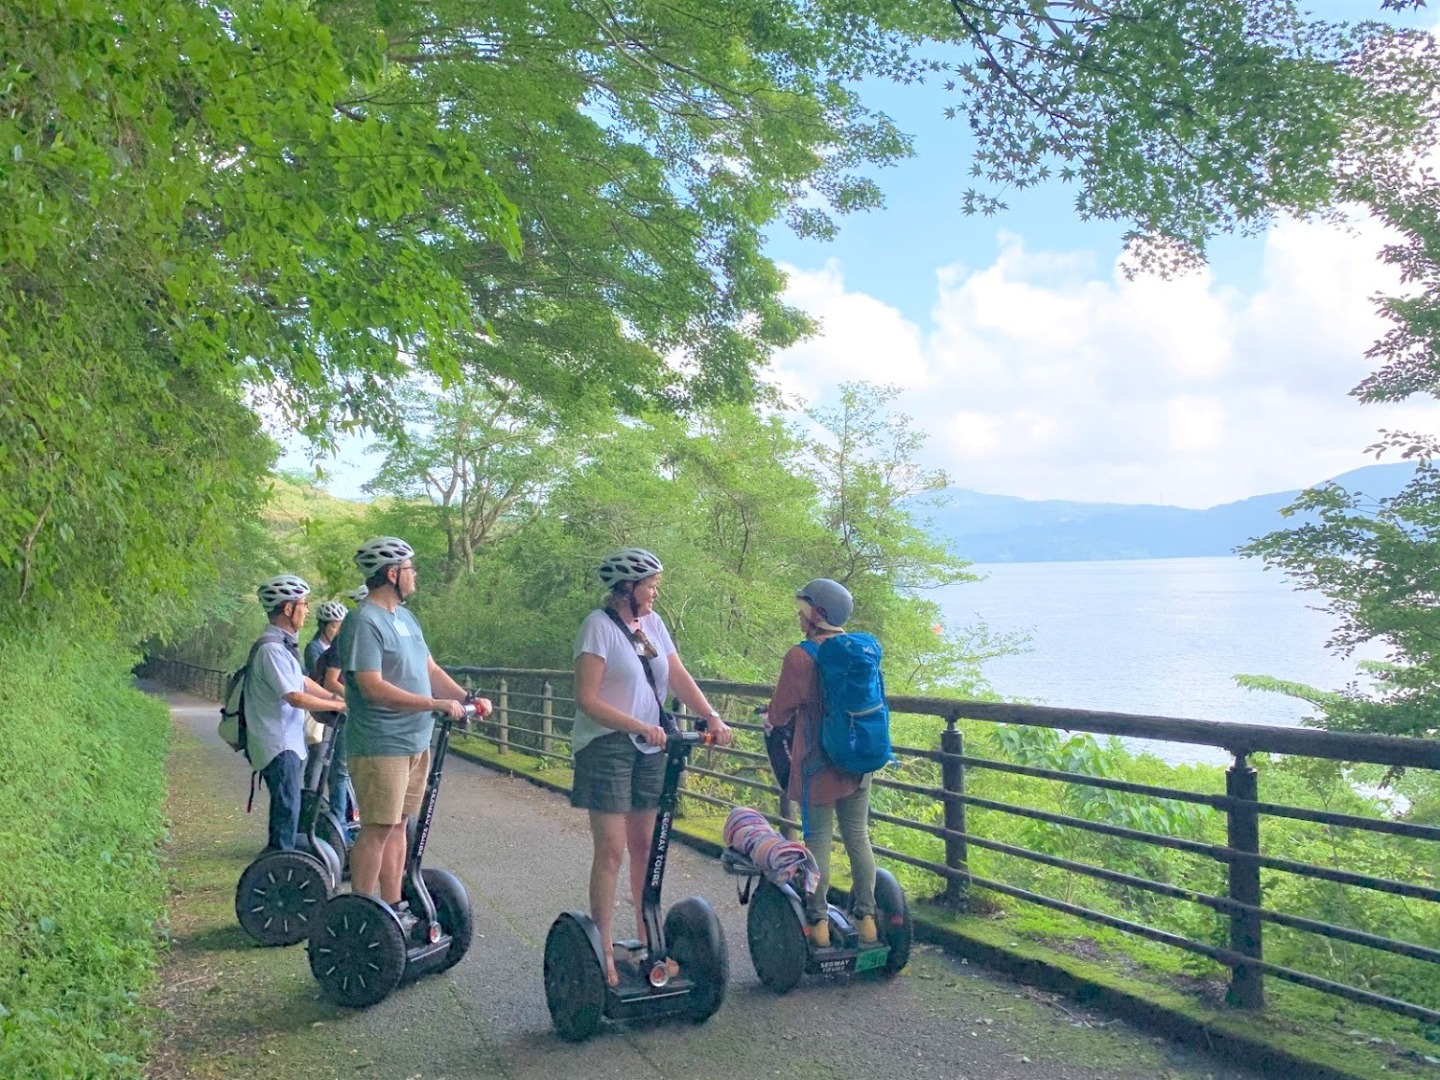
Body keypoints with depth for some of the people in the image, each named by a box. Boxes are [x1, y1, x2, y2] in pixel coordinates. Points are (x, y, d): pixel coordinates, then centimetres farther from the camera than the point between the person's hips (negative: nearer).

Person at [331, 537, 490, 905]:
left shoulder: (404, 617, 15)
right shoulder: (364, 622, -15)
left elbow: (430, 670, 16)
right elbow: (373, 687, -22)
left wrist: (468, 698, 0)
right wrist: (437, 704, -24)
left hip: (415, 743, 9)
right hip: (381, 746, -9)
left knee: (398, 825, 14)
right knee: (378, 829, -4)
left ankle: (392, 908, 22)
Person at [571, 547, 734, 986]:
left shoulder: (653, 623, 8)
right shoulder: (599, 626, -12)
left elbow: (679, 678, 5)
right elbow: (587, 699, -17)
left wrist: (712, 717, -10)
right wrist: (641, 727, -24)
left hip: (650, 750, 6)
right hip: (606, 747, -6)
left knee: (645, 848, 11)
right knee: (611, 851, -6)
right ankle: (603, 952, 4)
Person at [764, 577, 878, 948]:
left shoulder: (800, 657, -16)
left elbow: (780, 713, -9)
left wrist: (771, 720, 16)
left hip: (818, 763, -5)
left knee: (818, 839, 4)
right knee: (858, 837, 13)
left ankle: (818, 923, 9)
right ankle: (867, 919, 18)